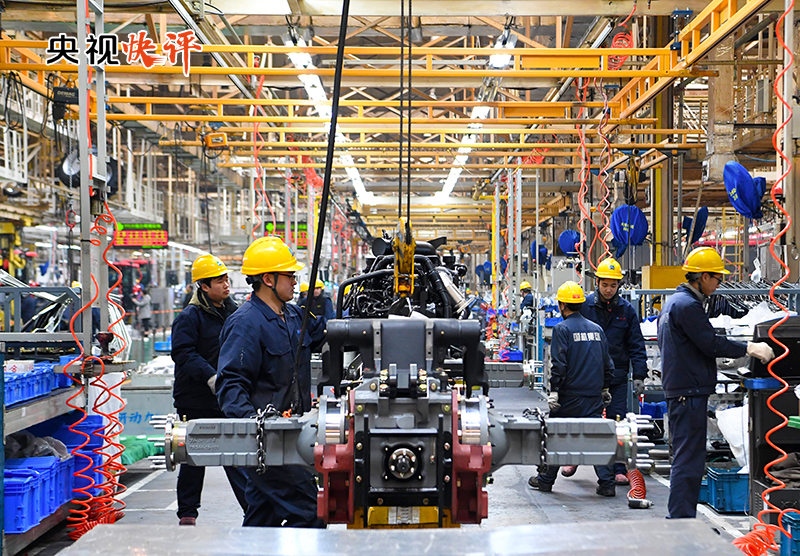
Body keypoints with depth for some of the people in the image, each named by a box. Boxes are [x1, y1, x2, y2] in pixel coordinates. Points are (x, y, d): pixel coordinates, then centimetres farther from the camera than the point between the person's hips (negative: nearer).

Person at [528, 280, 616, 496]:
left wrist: (554, 391, -10)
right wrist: (604, 388, 25)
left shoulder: (562, 329, -8)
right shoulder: (596, 329, 10)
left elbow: (558, 364, -15)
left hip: (570, 394, -5)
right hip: (594, 395, 5)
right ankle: (607, 482, 0)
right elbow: (607, 364, 16)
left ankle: (545, 480, 19)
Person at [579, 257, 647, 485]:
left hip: (617, 377, 1)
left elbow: (636, 345, 6)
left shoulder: (626, 310, 3)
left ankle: (619, 469, 4)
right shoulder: (584, 306, -1)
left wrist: (639, 375, 0)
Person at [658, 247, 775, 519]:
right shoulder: (687, 305, -15)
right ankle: (681, 518, -6)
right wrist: (749, 348, -10)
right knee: (688, 459, -8)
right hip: (689, 392, -11)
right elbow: (711, 343, -17)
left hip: (679, 391, 11)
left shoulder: (673, 302, 18)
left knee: (686, 457, 16)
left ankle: (678, 517, 21)